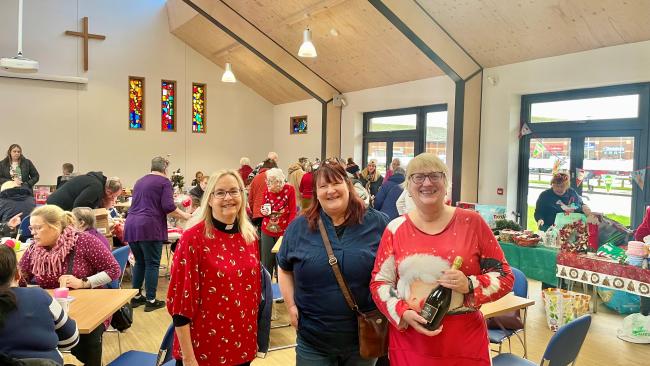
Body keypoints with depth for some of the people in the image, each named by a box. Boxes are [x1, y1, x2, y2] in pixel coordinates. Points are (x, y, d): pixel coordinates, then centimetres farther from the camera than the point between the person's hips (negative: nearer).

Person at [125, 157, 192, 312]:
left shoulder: (140, 181, 21)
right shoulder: (164, 181, 0)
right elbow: (168, 206, -11)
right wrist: (184, 215, 2)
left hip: (131, 225, 7)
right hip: (149, 227, -7)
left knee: (139, 262, 18)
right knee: (152, 264, 1)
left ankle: (136, 297, 23)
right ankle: (151, 300, 5)